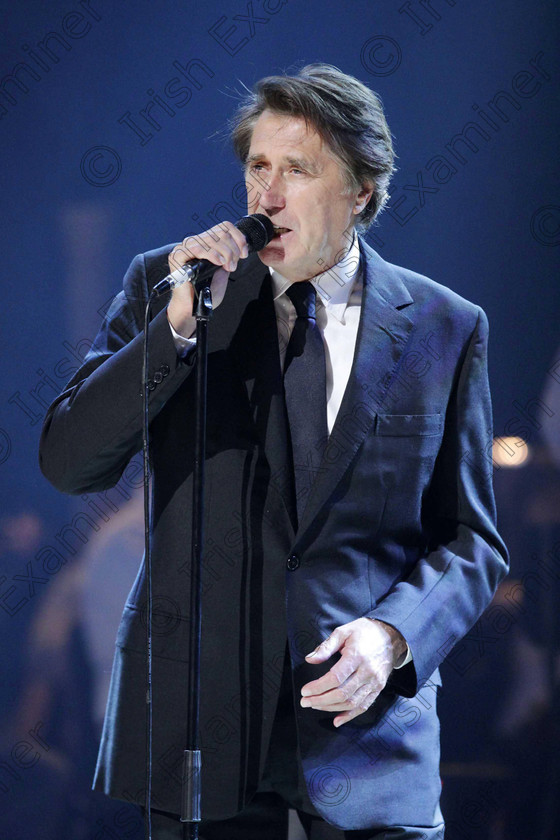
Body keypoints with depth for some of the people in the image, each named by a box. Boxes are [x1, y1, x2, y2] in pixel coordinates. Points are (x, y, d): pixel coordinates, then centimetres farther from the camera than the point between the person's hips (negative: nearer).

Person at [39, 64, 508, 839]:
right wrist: (176, 324, -15)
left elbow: (469, 541, 6)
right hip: (194, 716, 0)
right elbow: (67, 462, -5)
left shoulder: (444, 329, 4)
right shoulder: (165, 285, 4)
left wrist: (392, 635, -12)